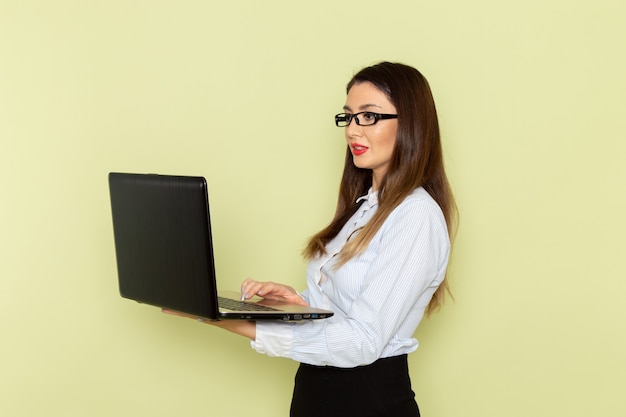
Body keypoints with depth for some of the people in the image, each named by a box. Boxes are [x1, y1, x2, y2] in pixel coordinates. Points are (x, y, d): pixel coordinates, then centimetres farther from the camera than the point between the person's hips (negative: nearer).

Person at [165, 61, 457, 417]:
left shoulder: (417, 217, -18)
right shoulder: (364, 204, 9)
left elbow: (363, 341, -24)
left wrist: (244, 326, -28)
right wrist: (298, 301, -9)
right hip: (314, 388, 8)